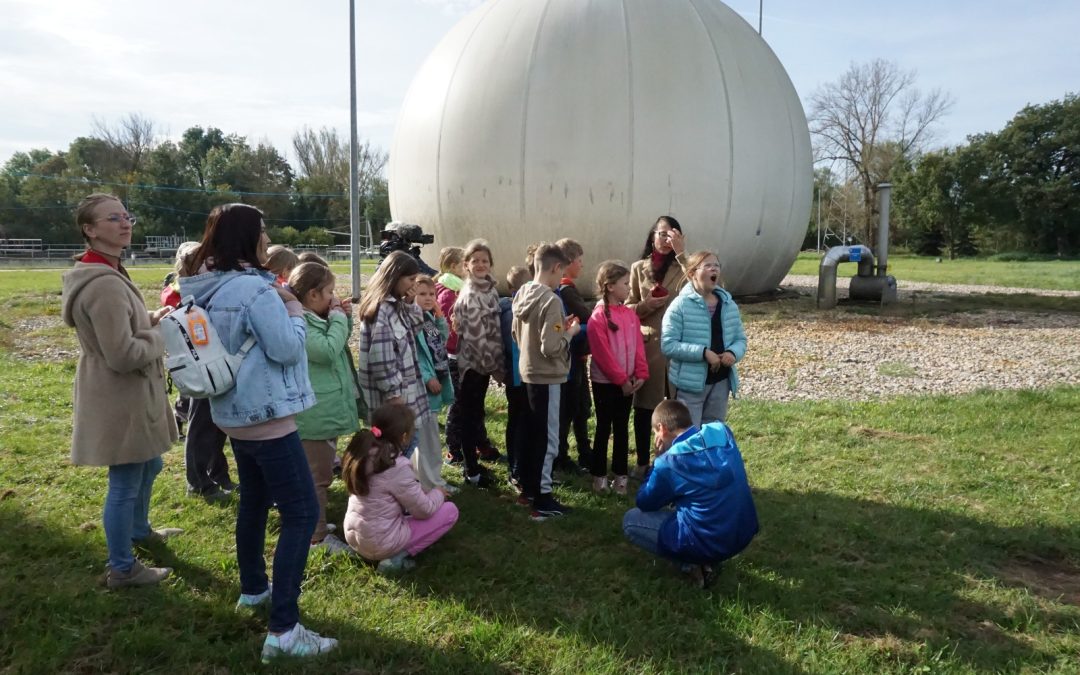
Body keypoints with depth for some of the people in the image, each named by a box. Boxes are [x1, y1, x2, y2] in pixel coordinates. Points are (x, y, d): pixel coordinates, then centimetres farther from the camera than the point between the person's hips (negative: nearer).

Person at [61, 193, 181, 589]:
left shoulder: (105, 274, 9)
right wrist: (163, 337, -13)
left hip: (128, 394, 11)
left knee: (148, 466, 27)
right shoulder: (105, 284, -26)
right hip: (120, 399, -11)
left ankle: (139, 530, 49)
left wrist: (151, 320, 5)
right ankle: (122, 569, 20)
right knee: (125, 482, 4)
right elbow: (123, 355, -29)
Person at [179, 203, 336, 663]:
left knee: (254, 503, 24)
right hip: (266, 415, -10)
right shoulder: (255, 289, -22)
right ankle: (283, 631, -8)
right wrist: (295, 311, -5)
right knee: (301, 514, -7)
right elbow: (286, 348, -21)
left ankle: (253, 590, 39)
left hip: (236, 414, 10)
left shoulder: (209, 289, 7)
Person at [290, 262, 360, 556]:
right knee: (317, 476, 1)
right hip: (315, 413, -10)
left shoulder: (315, 320, 11)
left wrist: (345, 319, 6)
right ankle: (317, 537, 12)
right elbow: (329, 351, -27)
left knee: (320, 474, 21)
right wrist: (338, 319, -15)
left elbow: (339, 345, 22)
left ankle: (316, 524, 34)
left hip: (326, 409, 10)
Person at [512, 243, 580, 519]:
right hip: (547, 376, -9)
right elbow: (551, 347, -26)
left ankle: (529, 486, 31)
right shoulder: (551, 300, -22)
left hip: (527, 372, 9)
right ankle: (542, 499, 7)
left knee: (532, 433, 20)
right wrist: (569, 332, -8)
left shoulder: (521, 295, 4)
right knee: (547, 439, 0)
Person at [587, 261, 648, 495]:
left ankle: (620, 474, 21)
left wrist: (640, 374, -5)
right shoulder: (599, 316, -13)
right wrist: (620, 379, -15)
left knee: (622, 429, 12)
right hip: (605, 382, -6)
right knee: (604, 428, 5)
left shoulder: (630, 314, 6)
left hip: (627, 382, 6)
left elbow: (638, 346, 6)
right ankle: (599, 475, 16)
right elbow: (603, 354, -16)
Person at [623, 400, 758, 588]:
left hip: (707, 543, -6)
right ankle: (706, 559, 14)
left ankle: (696, 561, 2)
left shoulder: (670, 462, -17)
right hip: (744, 532, 6)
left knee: (630, 520, 10)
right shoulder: (723, 432, -2)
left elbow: (645, 503, 0)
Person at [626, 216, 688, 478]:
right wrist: (646, 305, -12)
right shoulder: (638, 268, 6)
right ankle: (642, 462, 20)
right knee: (644, 407, 7)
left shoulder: (681, 268, 4)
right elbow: (628, 308, 8)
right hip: (646, 344, 1)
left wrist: (681, 253, -20)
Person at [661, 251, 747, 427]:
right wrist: (703, 352, -22)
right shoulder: (680, 305, -12)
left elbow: (740, 339, 13)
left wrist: (733, 353, -10)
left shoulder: (729, 305, 7)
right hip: (691, 383, -6)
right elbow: (668, 345, -16)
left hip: (721, 381, 6)